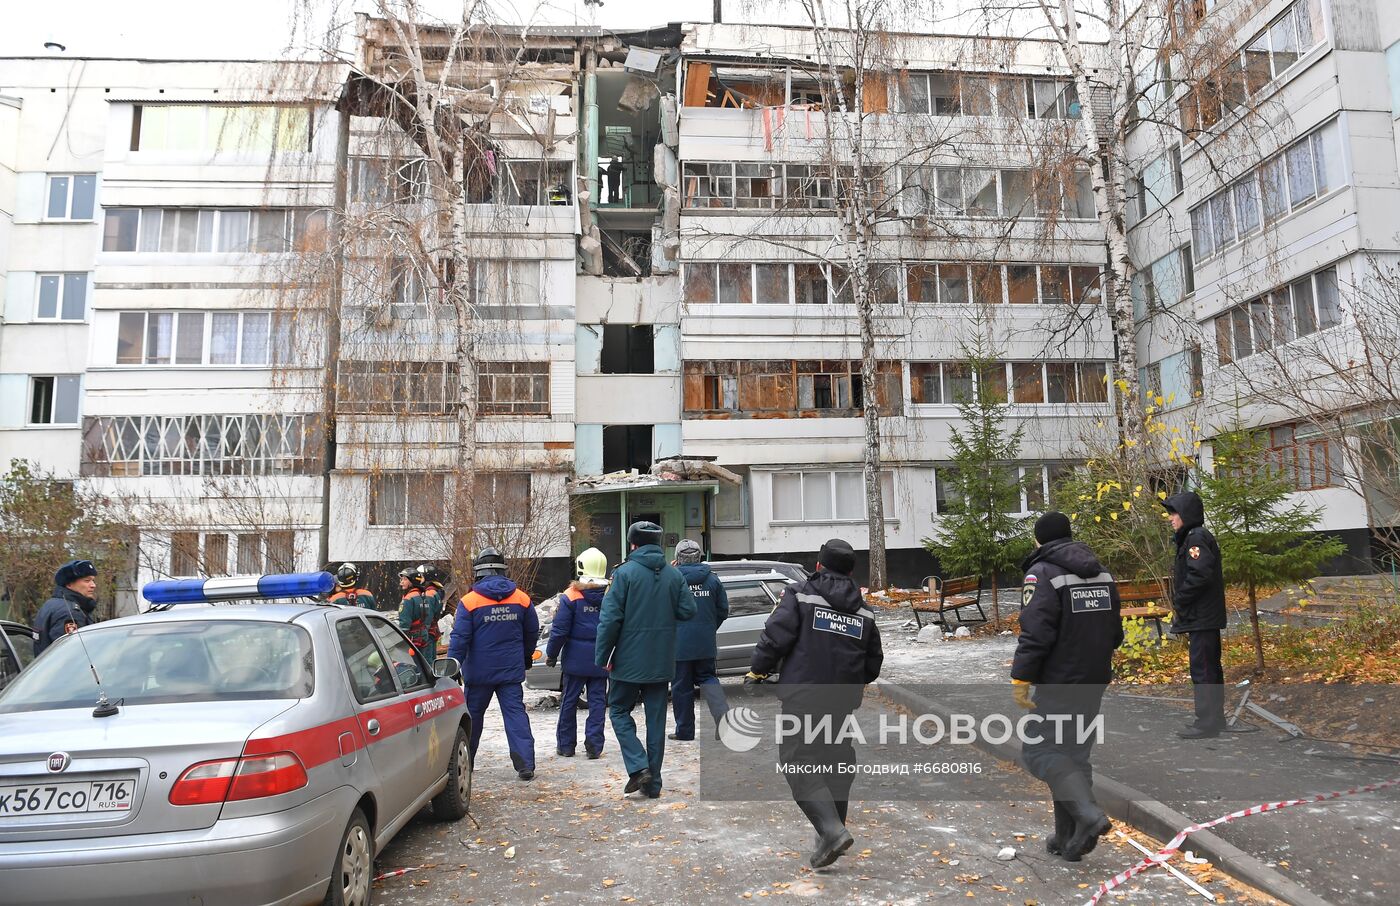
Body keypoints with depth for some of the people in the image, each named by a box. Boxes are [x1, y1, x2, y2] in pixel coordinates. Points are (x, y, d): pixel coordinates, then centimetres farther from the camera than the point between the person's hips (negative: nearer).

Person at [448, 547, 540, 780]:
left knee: (472, 714, 14)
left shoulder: (469, 601, -10)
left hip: (479, 671, -2)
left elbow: (460, 638, -11)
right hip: (511, 670, 2)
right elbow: (532, 632, 12)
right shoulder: (522, 599, 1)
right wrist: (526, 656, 28)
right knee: (515, 713, 1)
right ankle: (526, 764, -8)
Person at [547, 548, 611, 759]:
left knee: (569, 700, 10)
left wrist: (551, 654, 2)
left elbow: (559, 630, -9)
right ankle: (594, 745, 6)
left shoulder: (571, 596, -10)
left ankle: (566, 744, 17)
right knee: (598, 700, 8)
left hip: (576, 658, -2)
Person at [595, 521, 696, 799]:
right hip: (662, 662, 4)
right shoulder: (674, 574, 1)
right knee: (656, 719, 11)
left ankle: (639, 768, -3)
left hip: (629, 661, -4)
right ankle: (653, 783, 15)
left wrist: (602, 656, -6)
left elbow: (610, 619, -14)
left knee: (619, 710, 13)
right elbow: (688, 611, -1)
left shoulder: (625, 573, -11)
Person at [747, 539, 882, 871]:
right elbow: (873, 662, 17)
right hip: (843, 701, 5)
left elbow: (775, 637, -12)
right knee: (838, 763, 18)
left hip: (802, 697, -5)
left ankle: (832, 831, -14)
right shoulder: (863, 611, 11)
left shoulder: (800, 595, -5)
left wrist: (756, 673, 0)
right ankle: (832, 829, 26)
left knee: (800, 764, -1)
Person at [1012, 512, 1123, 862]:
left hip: (1058, 684, -8)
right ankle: (1069, 840, 17)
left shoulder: (1043, 574, -14)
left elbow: (1035, 634, -21)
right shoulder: (1102, 573, 11)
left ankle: (1088, 814, -16)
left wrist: (1021, 679, -17)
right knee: (1075, 754, 14)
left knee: (1040, 751, 1)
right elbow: (1114, 633, 16)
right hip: (1094, 682, 8)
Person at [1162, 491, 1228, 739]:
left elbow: (1199, 575, -25)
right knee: (1210, 667, 16)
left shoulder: (1196, 538, -15)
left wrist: (1179, 600, -14)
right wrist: (1180, 602, 11)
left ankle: (1206, 723, 0)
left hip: (1201, 617, -10)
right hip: (1208, 616, 10)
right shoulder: (1194, 537, 15)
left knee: (1202, 669, -5)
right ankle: (1215, 718, 25)